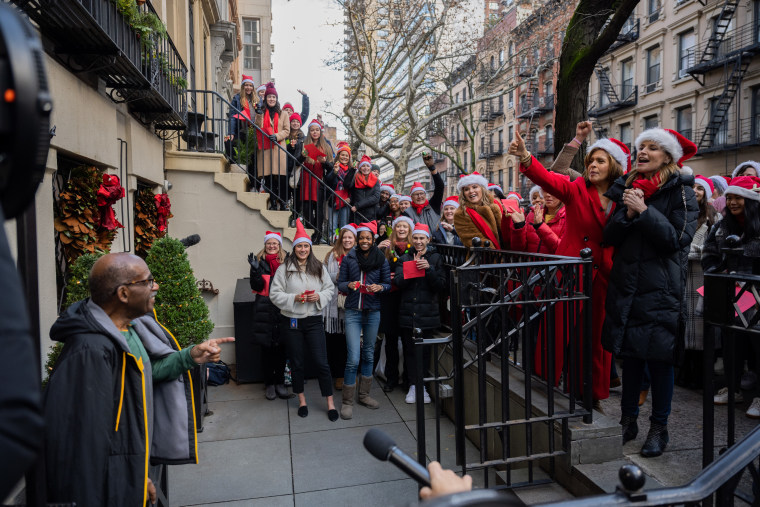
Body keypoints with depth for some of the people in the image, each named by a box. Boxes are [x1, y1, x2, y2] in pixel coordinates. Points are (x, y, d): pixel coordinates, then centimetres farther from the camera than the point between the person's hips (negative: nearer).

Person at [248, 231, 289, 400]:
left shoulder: (286, 262, 7)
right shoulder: (260, 262, 5)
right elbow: (257, 287, -5)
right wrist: (255, 269, -18)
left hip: (282, 308, 1)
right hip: (265, 309, -1)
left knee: (281, 346, 3)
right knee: (266, 347, 3)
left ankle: (280, 382, 17)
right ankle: (269, 383, 15)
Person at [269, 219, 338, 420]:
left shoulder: (320, 268, 4)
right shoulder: (284, 269, -3)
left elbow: (330, 289, 7)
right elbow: (275, 294, -4)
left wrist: (319, 296, -12)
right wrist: (294, 298, -18)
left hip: (314, 321, 1)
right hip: (291, 322, -1)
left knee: (322, 362, -1)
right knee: (297, 363, 12)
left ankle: (330, 403, 12)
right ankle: (302, 400, 31)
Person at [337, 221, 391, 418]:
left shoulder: (381, 259, 4)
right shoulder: (348, 258, 2)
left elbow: (388, 284, 7)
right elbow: (340, 284, 5)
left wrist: (380, 287, -14)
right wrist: (349, 285, -16)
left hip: (373, 312, 2)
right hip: (353, 312, -2)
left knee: (369, 355, 12)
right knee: (353, 358, -8)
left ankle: (364, 395, 27)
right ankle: (347, 402, 4)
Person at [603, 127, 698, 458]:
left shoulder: (680, 191, -1)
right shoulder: (627, 188, 11)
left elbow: (678, 238, -12)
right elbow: (609, 237, 5)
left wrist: (644, 211, -17)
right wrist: (628, 214, -11)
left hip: (661, 289, -4)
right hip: (626, 285, 4)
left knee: (659, 357, 2)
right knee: (629, 355, 10)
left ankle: (659, 427, 17)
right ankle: (628, 421, 23)